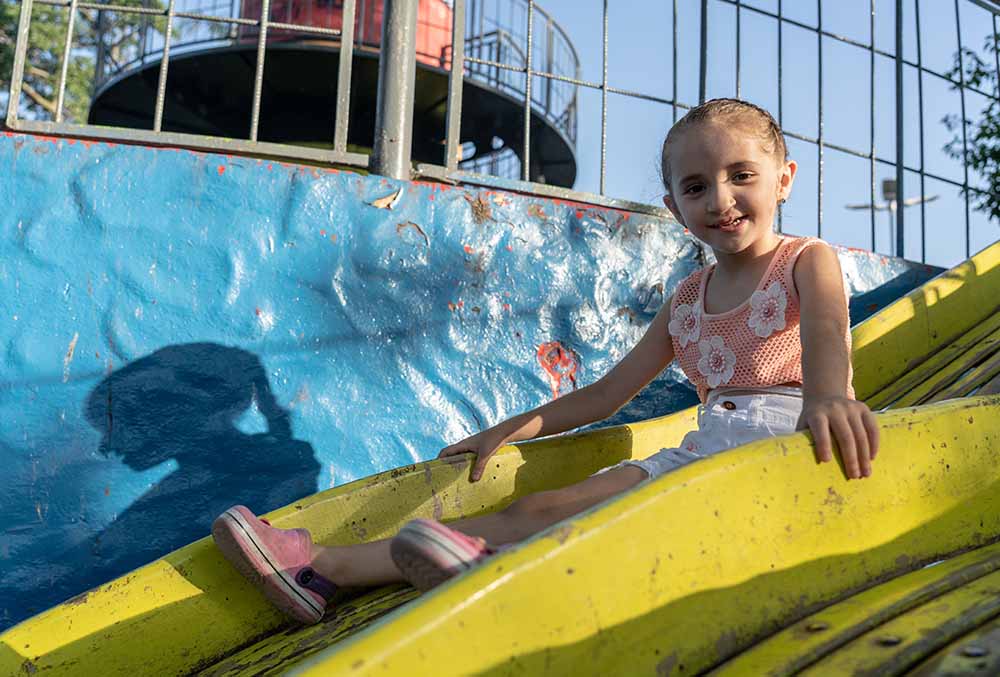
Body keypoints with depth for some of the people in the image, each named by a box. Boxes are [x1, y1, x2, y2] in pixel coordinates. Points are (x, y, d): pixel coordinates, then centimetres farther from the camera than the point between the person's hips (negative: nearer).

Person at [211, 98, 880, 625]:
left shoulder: (808, 262, 3)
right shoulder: (687, 300, 19)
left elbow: (826, 330, -21)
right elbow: (607, 392, 22)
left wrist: (824, 393, -45)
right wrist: (517, 427, 11)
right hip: (701, 449, 4)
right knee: (545, 503, -13)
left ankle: (495, 557, -57)